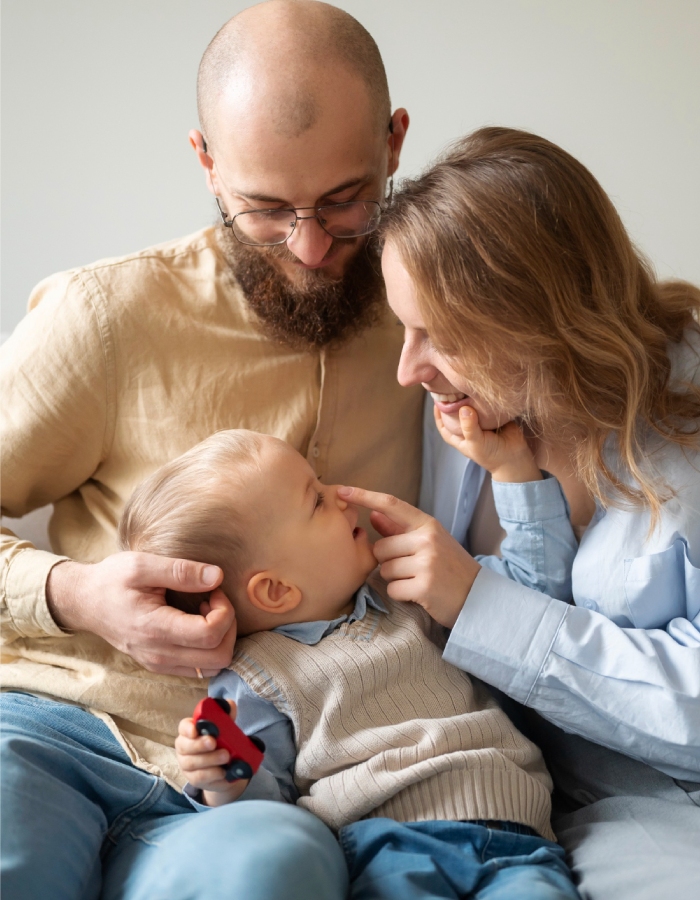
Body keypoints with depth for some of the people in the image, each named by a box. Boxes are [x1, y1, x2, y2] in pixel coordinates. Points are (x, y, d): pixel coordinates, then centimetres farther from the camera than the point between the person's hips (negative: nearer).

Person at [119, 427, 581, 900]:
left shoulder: (409, 599, 24)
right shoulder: (252, 682, 6)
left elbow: (537, 586, 31)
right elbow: (269, 807, 7)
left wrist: (514, 466, 25)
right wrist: (225, 788, -17)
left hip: (513, 831, 3)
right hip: (387, 847, -3)